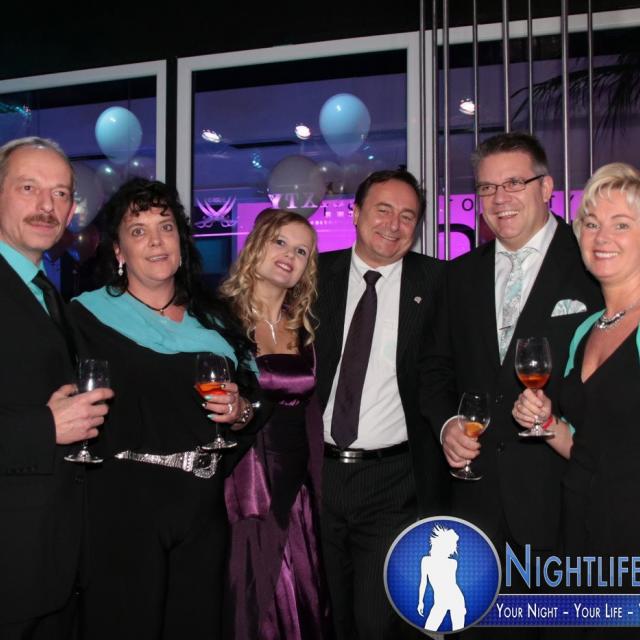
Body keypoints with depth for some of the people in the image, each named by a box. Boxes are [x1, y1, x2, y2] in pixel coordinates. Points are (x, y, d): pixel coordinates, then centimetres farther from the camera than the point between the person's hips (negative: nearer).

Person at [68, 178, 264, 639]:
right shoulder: (87, 315, 0)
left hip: (203, 507, 4)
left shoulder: (215, 320, 12)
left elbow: (253, 400, 17)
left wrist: (240, 410, -2)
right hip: (121, 502, -4)